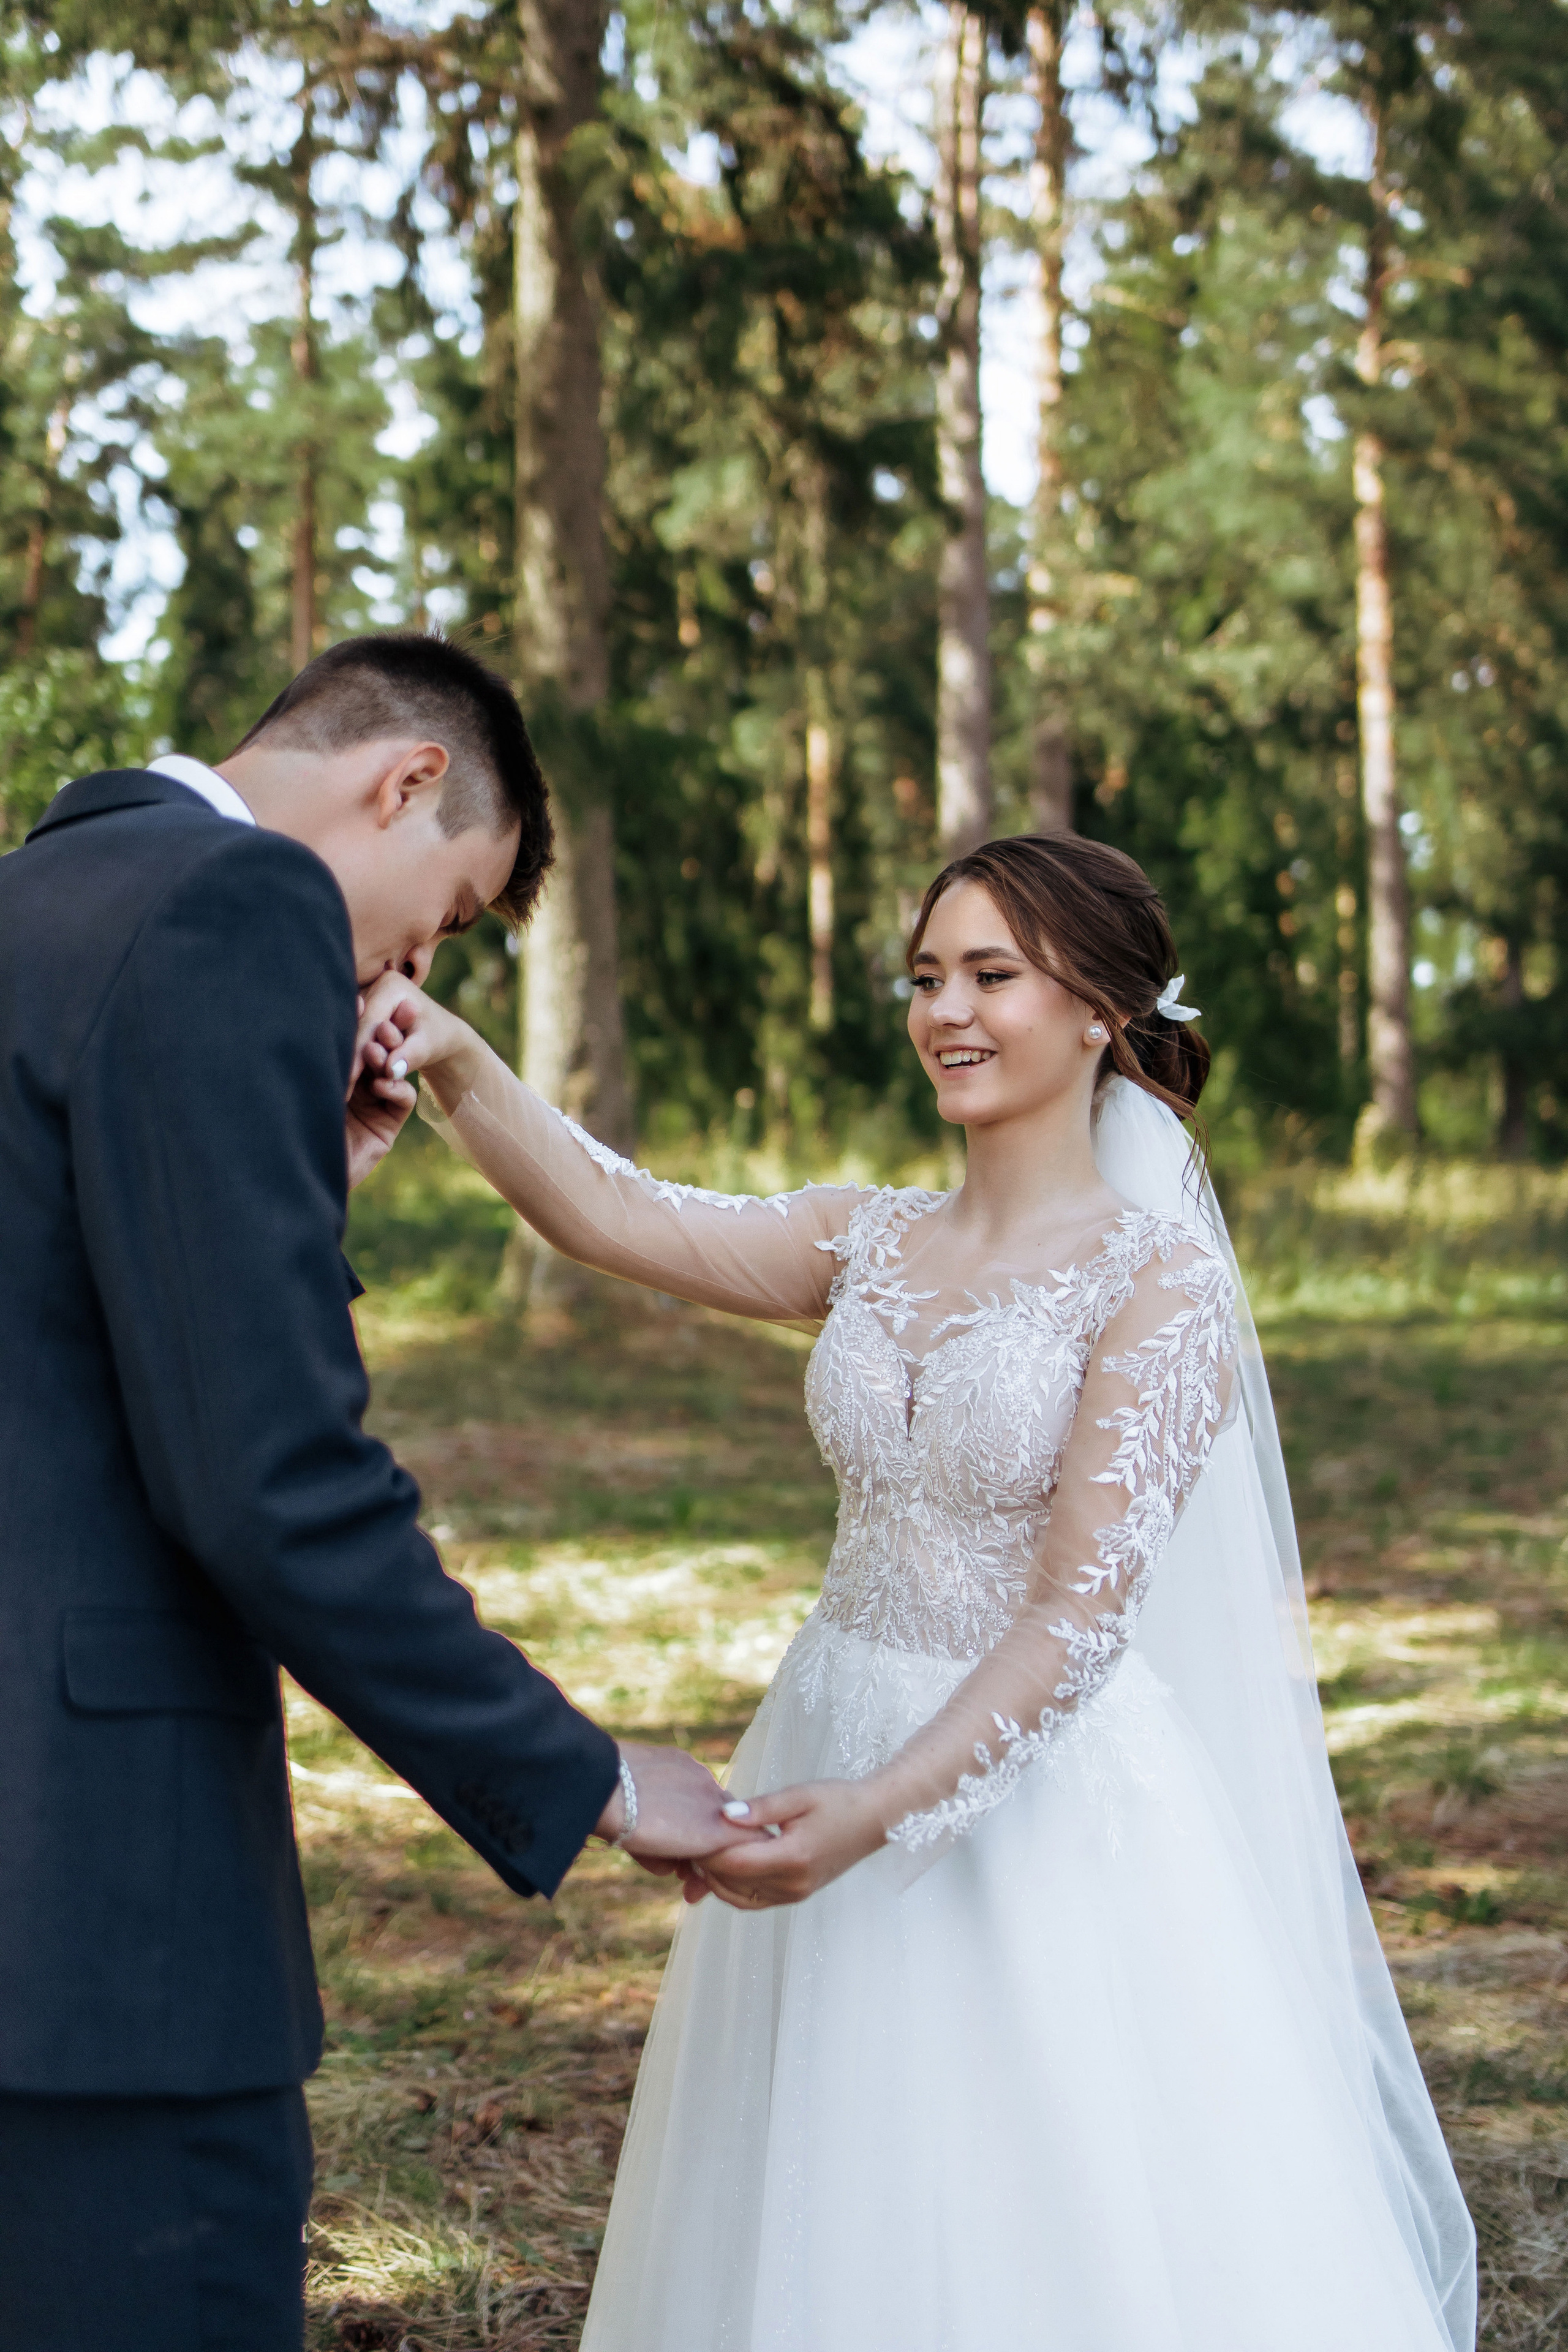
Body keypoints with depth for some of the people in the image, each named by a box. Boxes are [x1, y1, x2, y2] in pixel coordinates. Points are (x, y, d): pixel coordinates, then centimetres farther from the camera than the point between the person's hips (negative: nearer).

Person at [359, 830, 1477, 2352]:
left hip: (1044, 1795, -5)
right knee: (837, 2229, 15)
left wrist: (879, 1814, -28)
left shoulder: (1160, 1279, -11)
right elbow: (614, 1217, -8)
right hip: (831, 1753, 6)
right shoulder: (870, 1243, 6)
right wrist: (458, 1067, -24)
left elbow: (1081, 1610, -18)